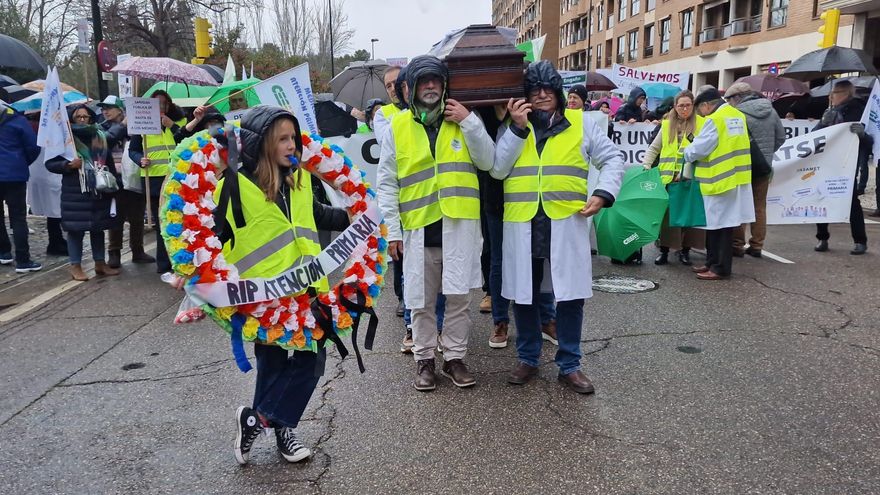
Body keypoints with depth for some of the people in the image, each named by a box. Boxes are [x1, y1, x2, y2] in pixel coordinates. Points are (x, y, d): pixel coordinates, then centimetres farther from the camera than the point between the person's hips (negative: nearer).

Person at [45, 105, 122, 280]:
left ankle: (100, 263, 22)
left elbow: (109, 163, 17)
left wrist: (115, 184, 8)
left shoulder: (101, 138, 9)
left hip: (99, 191, 5)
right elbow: (49, 163, -4)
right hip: (75, 192, -4)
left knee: (99, 227, 12)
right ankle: (75, 266, 9)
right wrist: (68, 165, -19)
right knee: (76, 229, 0)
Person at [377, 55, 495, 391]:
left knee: (458, 297, 5)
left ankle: (454, 357, 21)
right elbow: (387, 183, 3)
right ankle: (424, 360, 24)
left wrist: (469, 121, -10)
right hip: (418, 228, 0)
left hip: (459, 224, 1)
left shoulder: (463, 120, 8)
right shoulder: (398, 126, 4)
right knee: (421, 300, 8)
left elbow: (487, 162, -2)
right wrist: (392, 230, -2)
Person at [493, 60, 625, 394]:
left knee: (570, 295, 3)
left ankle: (569, 365, 18)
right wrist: (518, 128, -10)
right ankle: (528, 359, 27)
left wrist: (604, 193, -6)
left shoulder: (581, 123, 7)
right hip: (522, 223, 1)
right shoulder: (512, 127, 9)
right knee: (524, 294, 9)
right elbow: (497, 169, -4)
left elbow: (613, 159, 10)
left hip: (567, 222, -1)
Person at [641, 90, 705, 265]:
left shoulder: (702, 123, 1)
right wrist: (646, 166, 2)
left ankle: (685, 250, 18)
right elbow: (653, 148, 16)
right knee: (667, 214, 2)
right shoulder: (667, 124, 9)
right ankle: (664, 250, 12)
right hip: (669, 177, 2)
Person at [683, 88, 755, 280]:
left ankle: (720, 268, 4)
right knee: (716, 223, 15)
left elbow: (699, 149, -15)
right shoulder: (738, 115, 12)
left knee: (720, 224, -2)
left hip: (720, 179, -8)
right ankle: (713, 262, 22)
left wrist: (687, 152, 5)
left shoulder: (714, 120, -15)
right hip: (737, 177, 8)